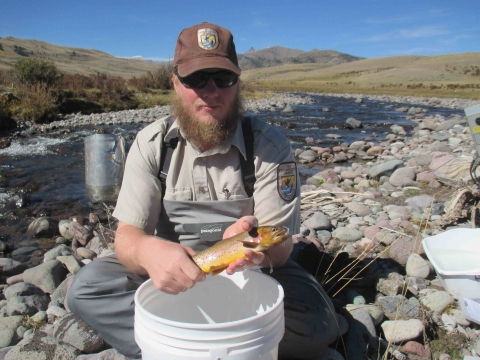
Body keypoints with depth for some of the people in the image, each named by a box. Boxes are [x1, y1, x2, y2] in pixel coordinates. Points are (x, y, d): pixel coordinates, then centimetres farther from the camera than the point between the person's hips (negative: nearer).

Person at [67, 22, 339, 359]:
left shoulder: (269, 144, -15)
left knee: (317, 325, -25)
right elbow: (127, 234, -14)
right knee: (85, 287, -20)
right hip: (172, 270, 2)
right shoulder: (151, 142, -9)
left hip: (250, 272, -1)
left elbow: (280, 244, -16)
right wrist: (149, 250, -40)